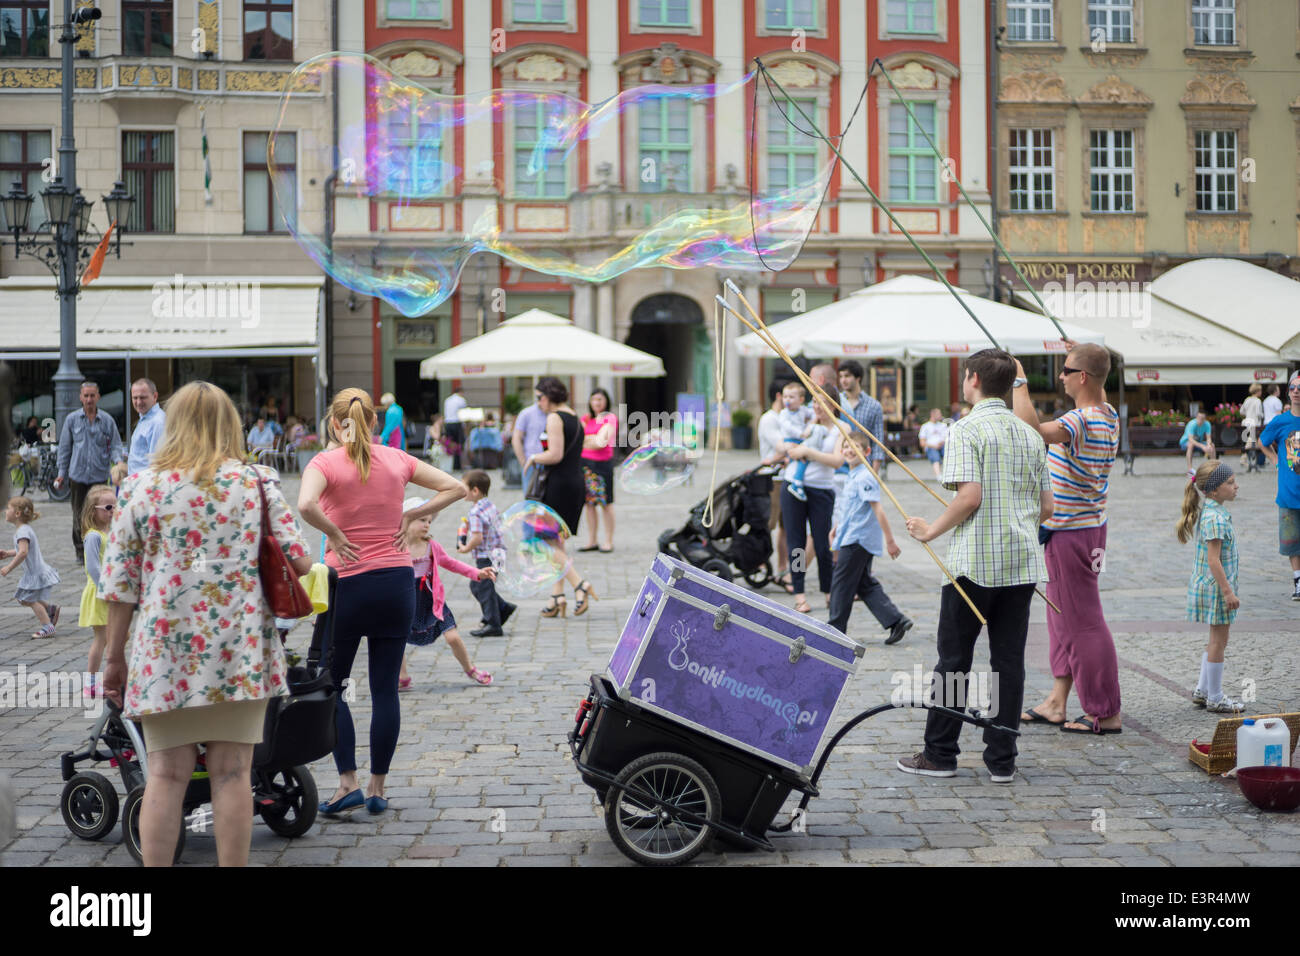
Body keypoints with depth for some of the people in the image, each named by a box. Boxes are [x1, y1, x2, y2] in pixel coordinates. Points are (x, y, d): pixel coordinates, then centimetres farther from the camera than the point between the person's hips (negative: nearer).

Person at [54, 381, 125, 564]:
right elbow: (65, 447, 10)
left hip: (100, 475, -1)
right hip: (78, 474, 1)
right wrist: (62, 473, 7)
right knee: (79, 514, 6)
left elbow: (115, 445, 6)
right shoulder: (72, 419, 5)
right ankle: (80, 551, 18)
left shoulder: (107, 420, 3)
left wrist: (118, 459, -15)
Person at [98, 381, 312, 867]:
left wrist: (114, 655, 10)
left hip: (165, 652, 0)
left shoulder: (140, 486, 2)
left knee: (165, 775, 5)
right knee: (232, 774, 4)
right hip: (240, 652, 0)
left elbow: (120, 580, 2)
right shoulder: (257, 483, 3)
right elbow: (298, 561, -1)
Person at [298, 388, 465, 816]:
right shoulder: (397, 460, 4)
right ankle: (378, 788, 13)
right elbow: (455, 487, 8)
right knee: (385, 689, 8)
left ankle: (348, 784, 5)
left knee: (329, 686, 11)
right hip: (397, 583, 3)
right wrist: (410, 516, 4)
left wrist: (335, 535, -12)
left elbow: (306, 505, -27)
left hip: (348, 584, -3)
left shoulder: (326, 463, -7)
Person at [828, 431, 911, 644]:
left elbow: (878, 510, -21)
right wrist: (836, 530, 33)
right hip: (852, 538, 10)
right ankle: (896, 620, 8)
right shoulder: (852, 476, 14)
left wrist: (889, 540, -23)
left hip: (857, 540, -10)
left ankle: (836, 629, 8)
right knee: (865, 585, 11)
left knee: (841, 583, -1)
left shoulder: (865, 477, -17)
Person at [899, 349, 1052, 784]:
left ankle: (940, 754, 10)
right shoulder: (1030, 434, 11)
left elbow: (969, 496, -19)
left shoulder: (966, 429, -9)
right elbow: (1046, 507, 11)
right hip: (1022, 564, 6)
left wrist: (931, 530, -6)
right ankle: (1002, 759, 10)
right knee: (1009, 661, 7)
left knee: (953, 660, 4)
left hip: (974, 563, -5)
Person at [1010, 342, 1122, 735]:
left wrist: (1020, 383, -29)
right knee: (1062, 617, 16)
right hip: (1086, 525, 10)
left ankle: (1106, 713, 3)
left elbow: (1033, 430, -40)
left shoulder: (1081, 421, -24)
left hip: (1071, 532, -10)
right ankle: (1057, 702, 23)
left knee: (1082, 621, -3)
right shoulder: (1108, 415, 6)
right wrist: (1084, 357, 27)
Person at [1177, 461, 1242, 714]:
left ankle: (1202, 691, 27)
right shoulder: (1215, 518, -22)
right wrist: (1227, 591, -23)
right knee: (1218, 640, -1)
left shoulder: (1213, 512, 9)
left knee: (1216, 640, 18)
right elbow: (1214, 560, -24)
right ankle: (1215, 699, 8)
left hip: (1210, 586, 10)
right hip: (1215, 587, -10)